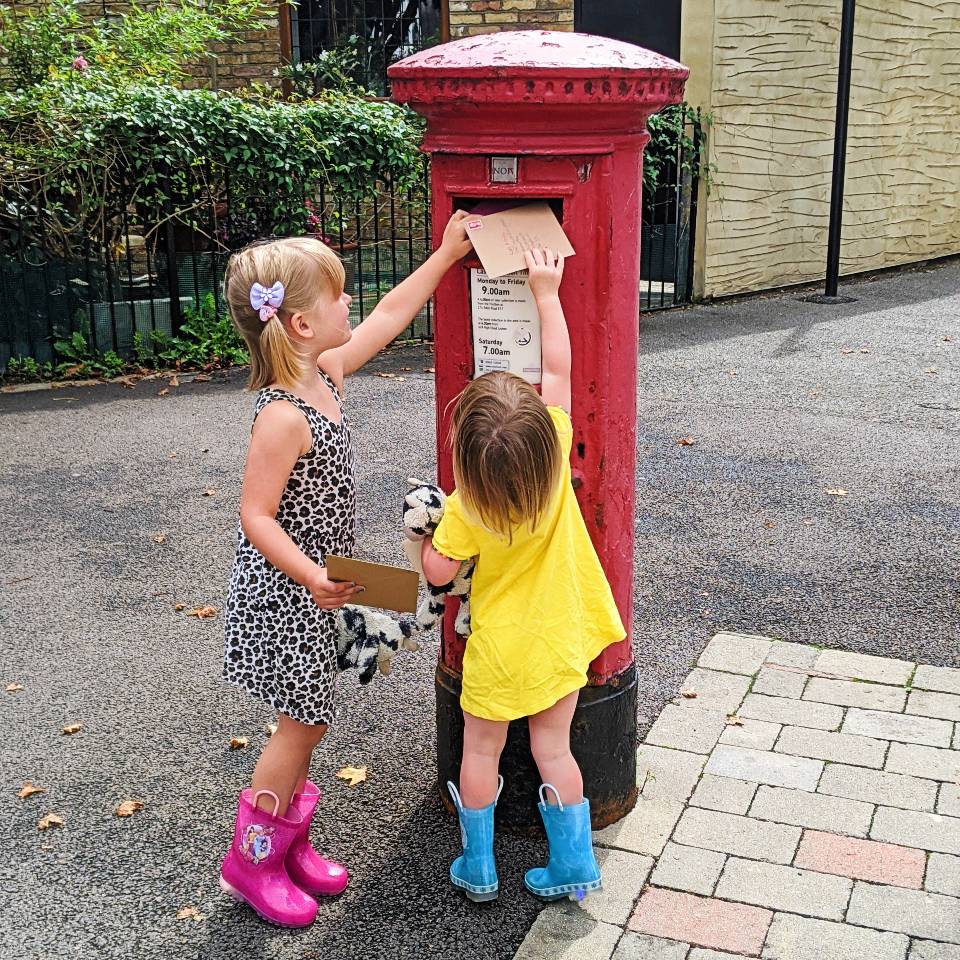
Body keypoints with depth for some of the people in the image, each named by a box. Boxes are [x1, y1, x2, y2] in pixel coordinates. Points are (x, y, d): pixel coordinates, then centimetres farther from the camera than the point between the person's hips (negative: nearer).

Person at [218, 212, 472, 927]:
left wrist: (445, 256, 14)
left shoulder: (325, 374, 0)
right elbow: (256, 516, -25)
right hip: (284, 591, -9)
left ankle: (290, 842, 33)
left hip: (315, 583, 9)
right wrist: (311, 576, -35)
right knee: (305, 722, 2)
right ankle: (252, 861, 19)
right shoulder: (284, 415, -26)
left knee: (307, 719, 17)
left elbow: (387, 319, 12)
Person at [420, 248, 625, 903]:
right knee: (552, 749, 16)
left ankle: (477, 870, 29)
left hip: (502, 647, -3)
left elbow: (438, 571, -13)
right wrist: (546, 293, -3)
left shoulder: (467, 509, -26)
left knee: (482, 751, 16)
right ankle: (574, 868, 24)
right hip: (562, 637, 3)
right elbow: (559, 368, -9)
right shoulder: (554, 452, -20)